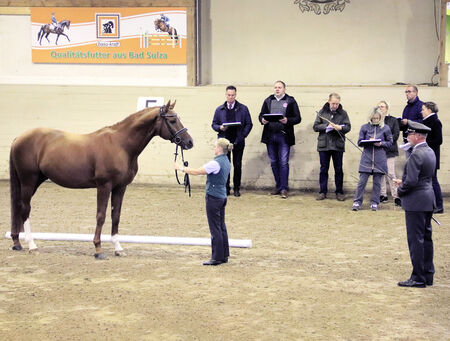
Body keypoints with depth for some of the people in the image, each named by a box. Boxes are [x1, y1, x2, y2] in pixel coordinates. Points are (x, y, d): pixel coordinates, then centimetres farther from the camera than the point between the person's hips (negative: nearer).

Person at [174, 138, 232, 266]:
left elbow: (197, 172, -14)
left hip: (213, 198, -9)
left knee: (215, 229, -3)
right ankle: (224, 256, 20)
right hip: (222, 197, 9)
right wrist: (190, 169, 21)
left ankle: (217, 258, 1)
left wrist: (181, 168, -2)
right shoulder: (226, 162, 9)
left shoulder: (216, 163, -19)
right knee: (222, 227, 14)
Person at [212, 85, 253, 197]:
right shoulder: (219, 109, 10)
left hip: (238, 141, -1)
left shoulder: (243, 109, 5)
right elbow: (214, 124, 11)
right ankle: (226, 188, 9)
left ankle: (236, 189, 12)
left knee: (237, 165, 3)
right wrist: (220, 128, -10)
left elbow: (249, 124, 6)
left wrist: (243, 135, -7)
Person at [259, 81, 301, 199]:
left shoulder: (290, 101, 2)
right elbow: (261, 115, 15)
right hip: (270, 135, 4)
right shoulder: (268, 101, 13)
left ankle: (284, 189, -3)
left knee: (283, 162, -7)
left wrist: (288, 120, -19)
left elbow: (298, 118, -1)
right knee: (274, 162, 10)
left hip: (284, 136, -4)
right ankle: (278, 187, 20)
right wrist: (262, 120, -8)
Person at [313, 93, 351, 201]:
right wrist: (326, 126, -13)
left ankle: (339, 192, 13)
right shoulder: (322, 112, 6)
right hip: (323, 144, 0)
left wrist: (340, 128, -21)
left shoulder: (343, 113, 4)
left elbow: (348, 127, -1)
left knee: (338, 170, 5)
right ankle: (323, 192, 12)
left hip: (338, 145, 0)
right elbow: (315, 126, 2)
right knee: (323, 169, 5)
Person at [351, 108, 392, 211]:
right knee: (362, 180, -3)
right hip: (366, 157, 0)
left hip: (379, 159, 0)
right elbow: (360, 142, 6)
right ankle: (357, 202, 3)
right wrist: (369, 141, -12)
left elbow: (390, 143, 8)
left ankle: (374, 203, 14)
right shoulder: (365, 127, 6)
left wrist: (381, 144, -11)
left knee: (377, 181, 4)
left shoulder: (385, 128, 5)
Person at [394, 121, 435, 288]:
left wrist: (400, 191, -5)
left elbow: (411, 181, -23)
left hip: (416, 202, -10)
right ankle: (428, 275, 20)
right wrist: (403, 182, 16)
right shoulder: (430, 152, 11)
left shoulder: (416, 155, -19)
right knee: (426, 238, 14)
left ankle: (418, 278, -2)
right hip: (428, 200, 10)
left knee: (416, 239, -5)